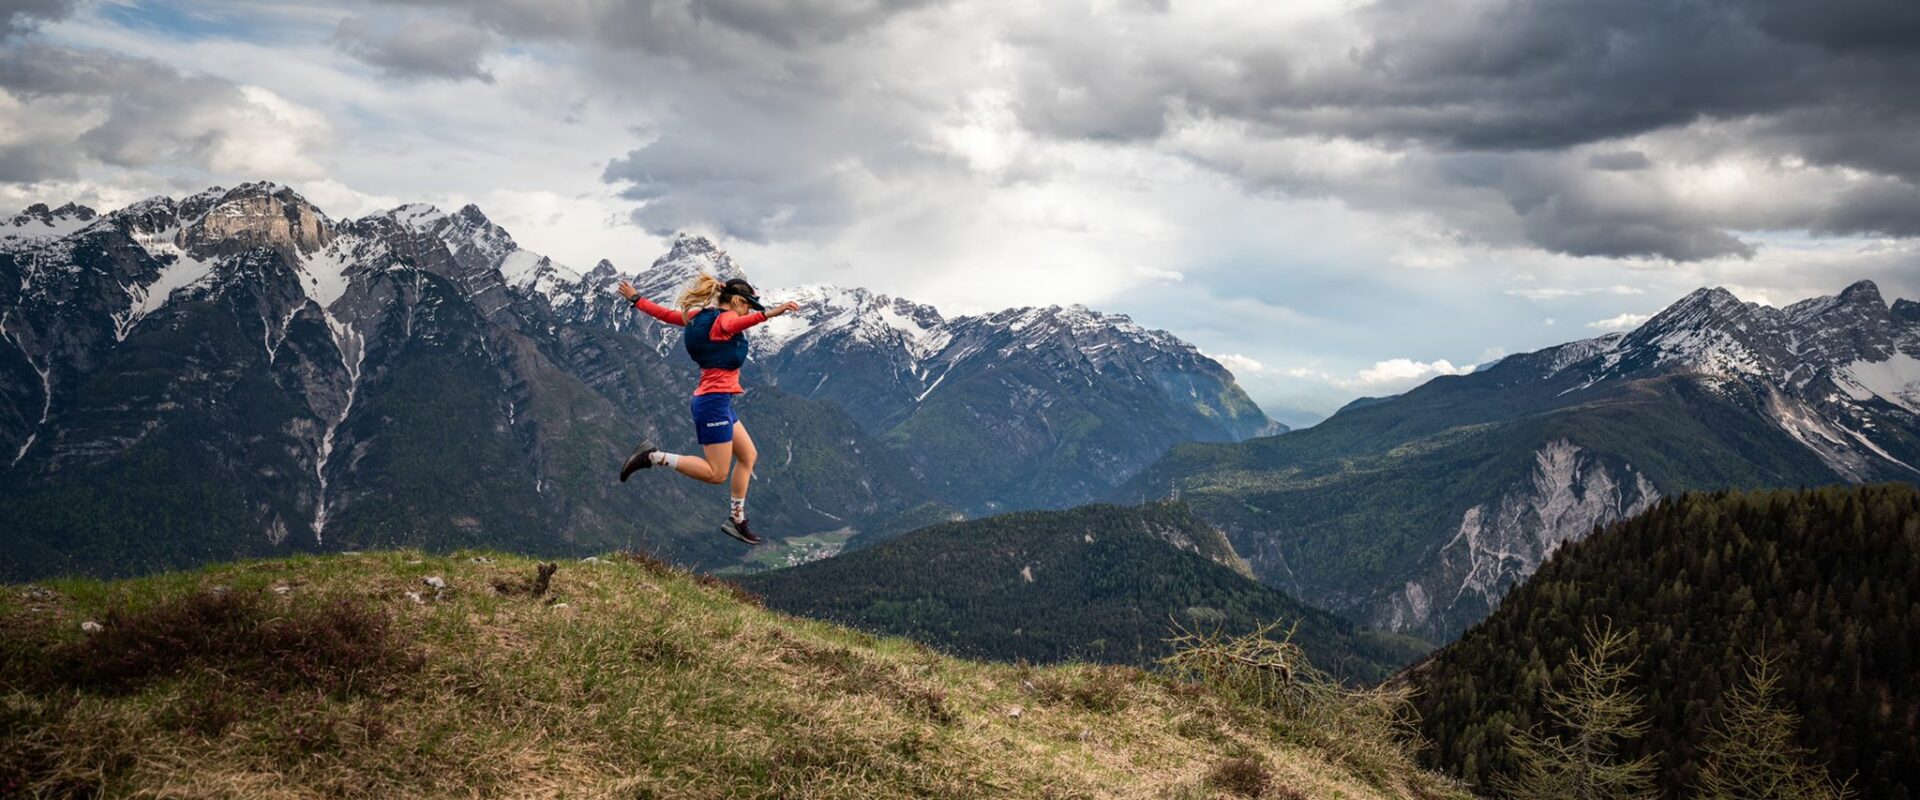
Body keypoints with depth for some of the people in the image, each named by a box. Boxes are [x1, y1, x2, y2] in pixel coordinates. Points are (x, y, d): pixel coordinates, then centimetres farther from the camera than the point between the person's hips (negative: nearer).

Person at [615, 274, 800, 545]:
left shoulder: (701, 316, 12)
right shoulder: (724, 320, -14)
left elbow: (666, 313, 21)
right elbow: (737, 324, -40)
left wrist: (635, 299, 36)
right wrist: (769, 314, -57)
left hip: (718, 402, 10)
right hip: (715, 401, -10)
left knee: (748, 455, 16)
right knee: (717, 474, -8)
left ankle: (737, 520, 20)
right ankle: (653, 457, -7)